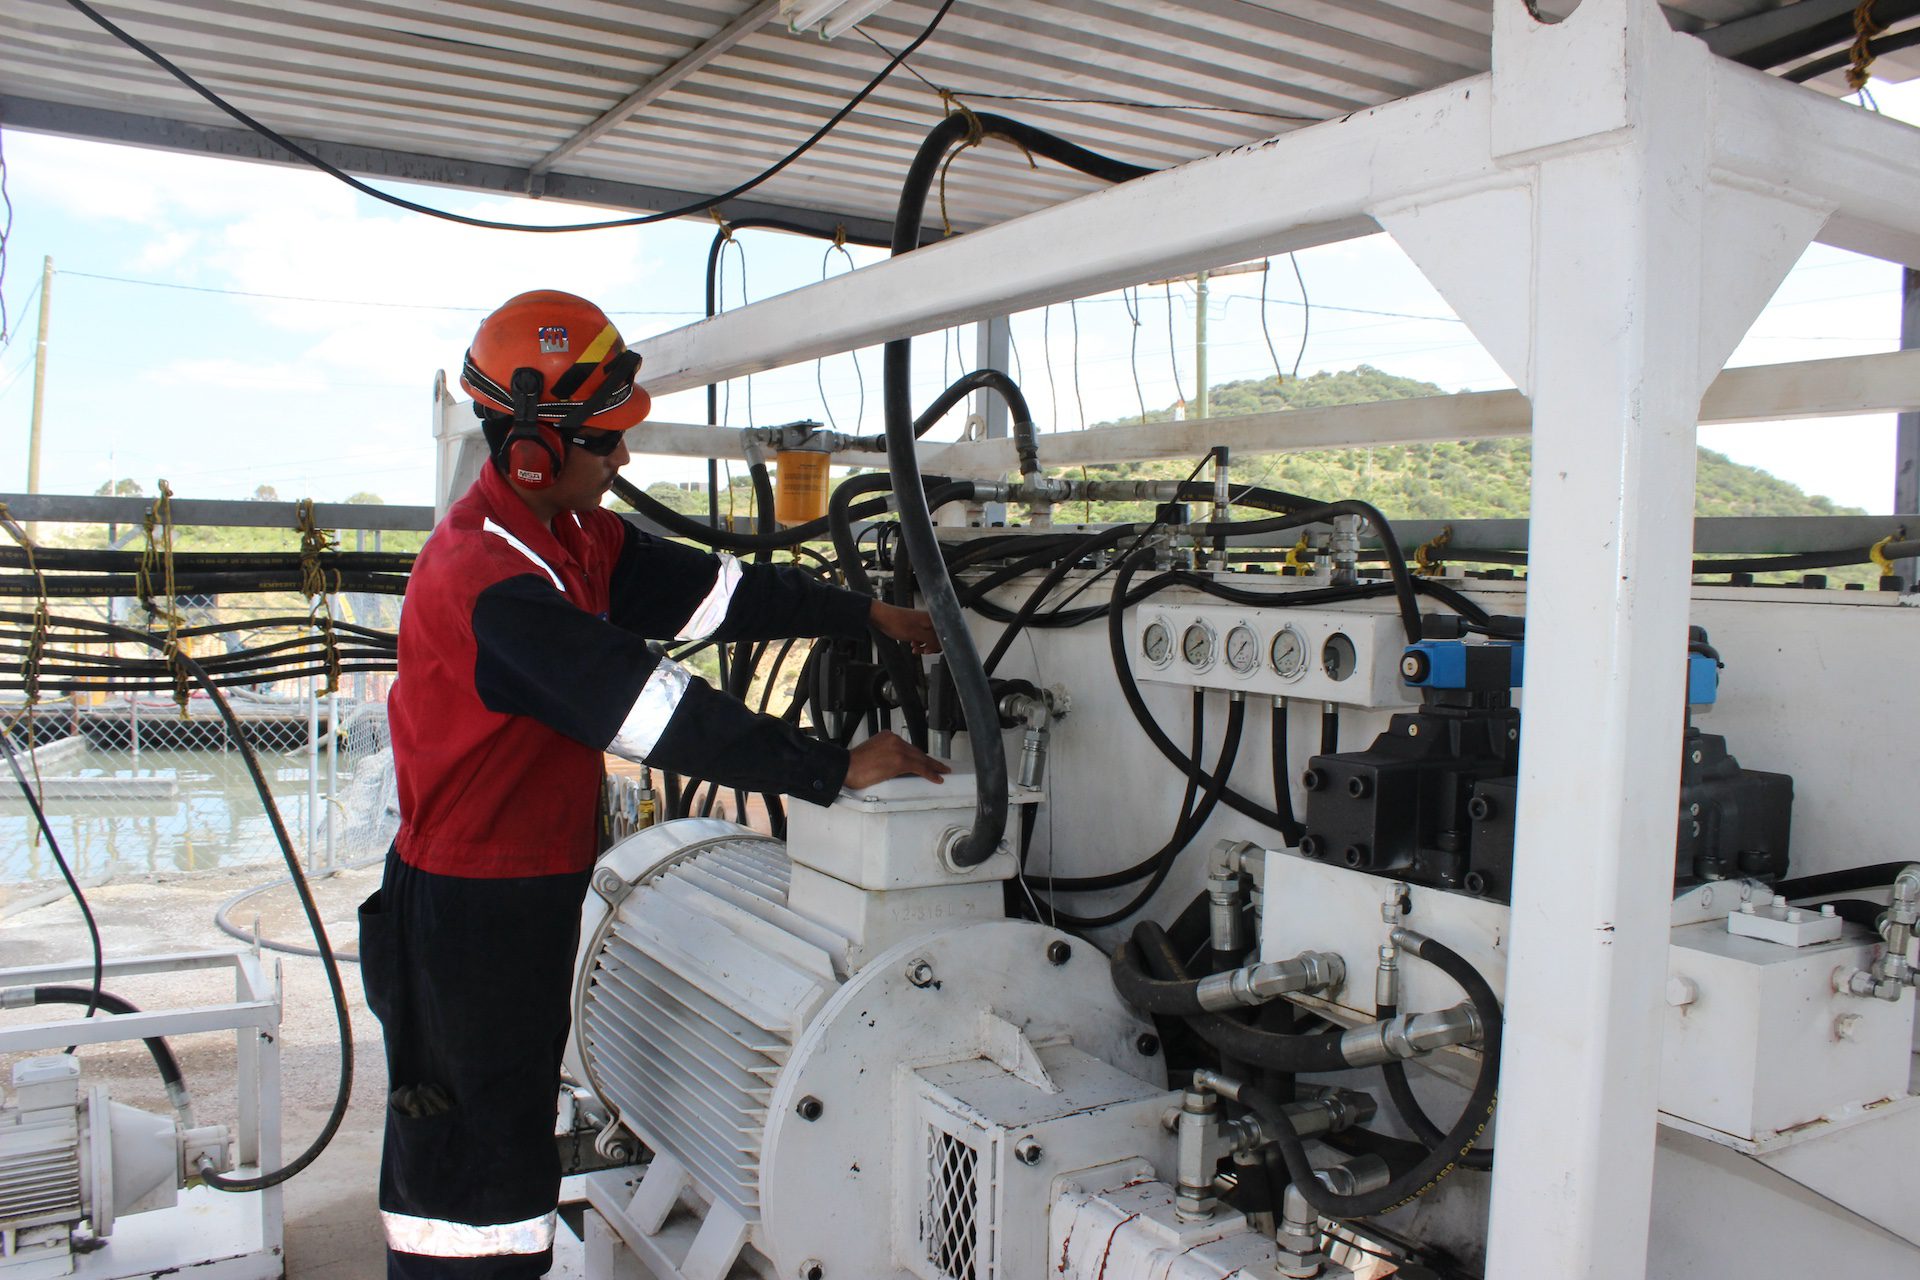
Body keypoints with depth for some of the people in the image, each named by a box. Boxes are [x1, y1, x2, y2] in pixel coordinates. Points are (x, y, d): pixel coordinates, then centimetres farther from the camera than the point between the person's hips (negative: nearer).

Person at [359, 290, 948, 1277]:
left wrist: (868, 615, 9)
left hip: (535, 888, 10)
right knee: (470, 1160, 3)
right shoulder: (487, 579, -26)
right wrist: (835, 768, -27)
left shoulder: (575, 536, 6)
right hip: (469, 909, -10)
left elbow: (714, 592, 9)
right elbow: (659, 711, -31)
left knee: (512, 1130, 22)